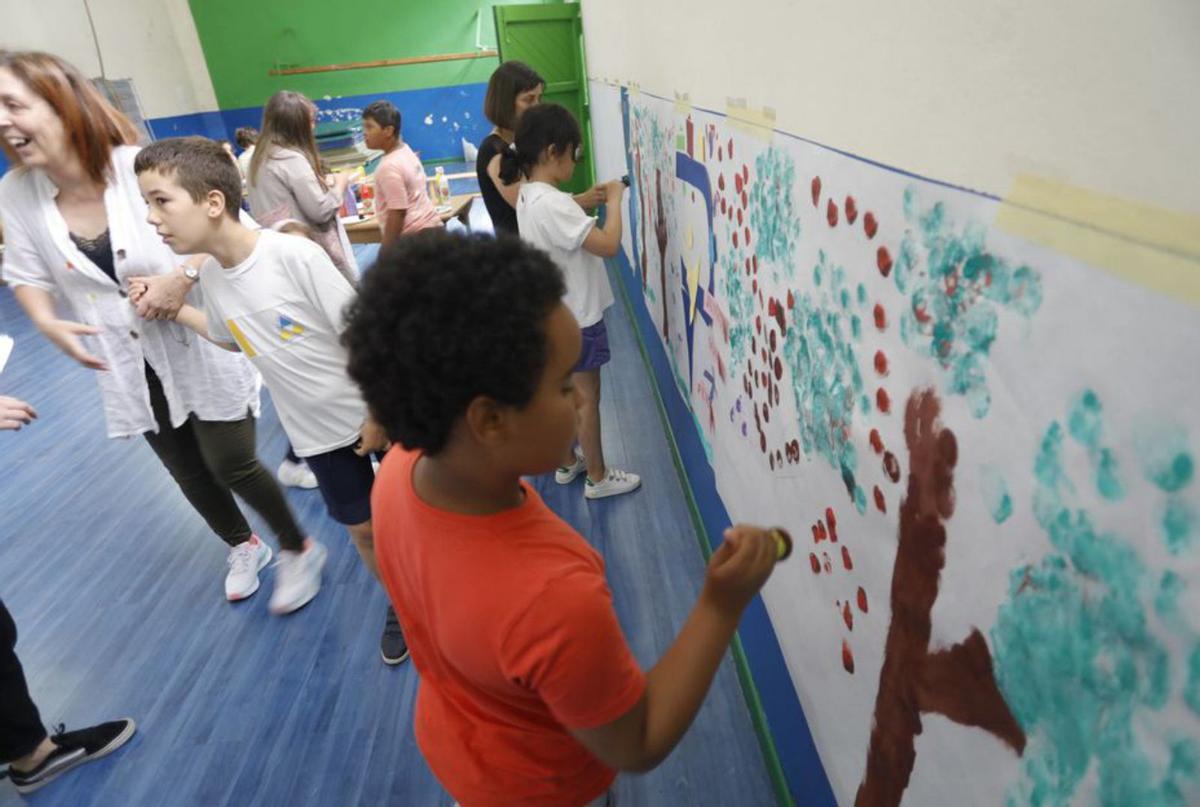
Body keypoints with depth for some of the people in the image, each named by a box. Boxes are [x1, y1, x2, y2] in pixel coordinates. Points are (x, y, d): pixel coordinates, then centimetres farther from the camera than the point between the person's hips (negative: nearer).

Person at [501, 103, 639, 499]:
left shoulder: (529, 196, 3)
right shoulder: (553, 203, -27)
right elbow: (609, 244, -28)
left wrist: (592, 200, 6)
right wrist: (614, 199, -16)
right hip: (576, 318, -9)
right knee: (587, 398, 5)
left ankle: (567, 463, 37)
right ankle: (598, 478, 21)